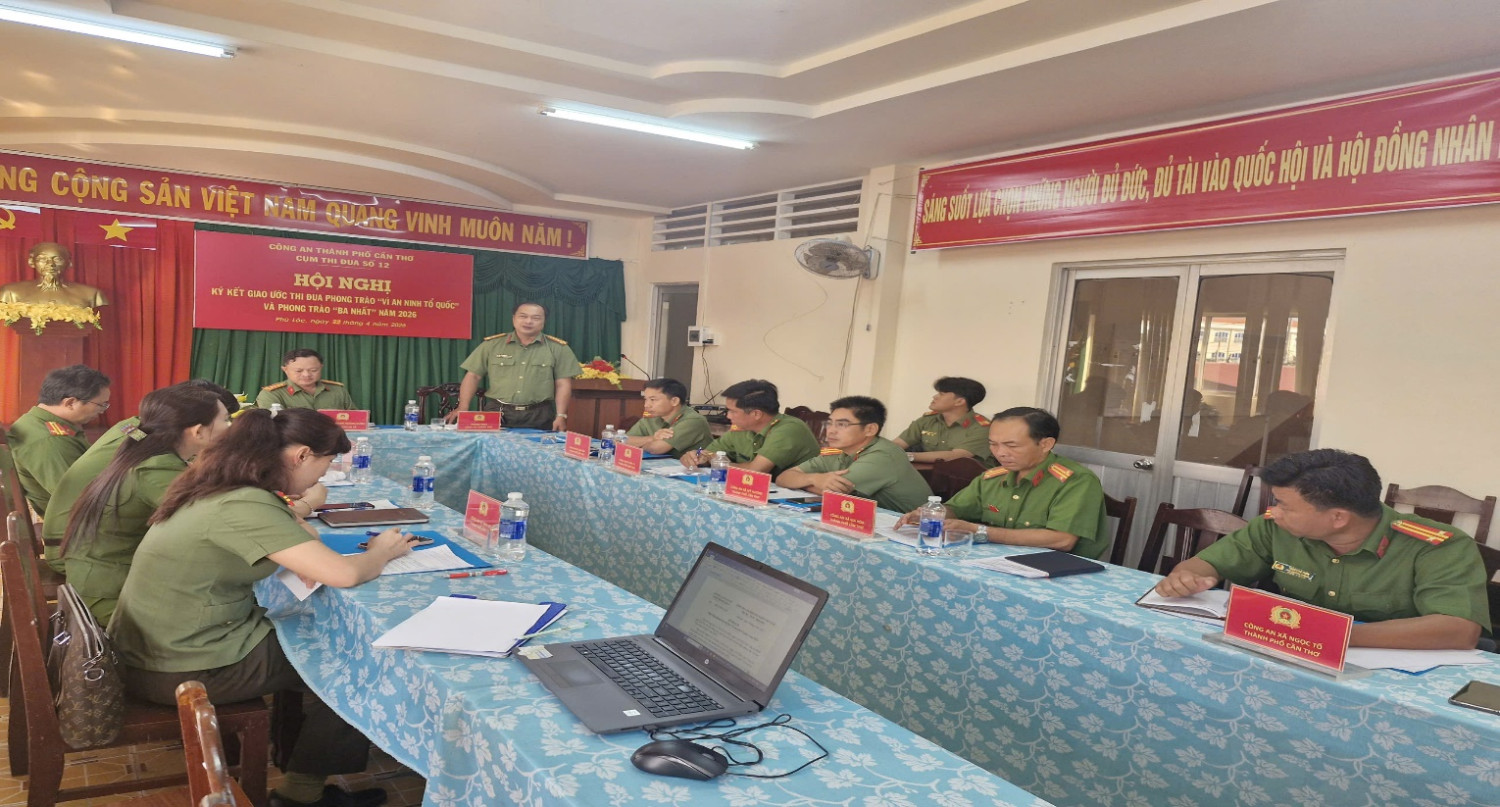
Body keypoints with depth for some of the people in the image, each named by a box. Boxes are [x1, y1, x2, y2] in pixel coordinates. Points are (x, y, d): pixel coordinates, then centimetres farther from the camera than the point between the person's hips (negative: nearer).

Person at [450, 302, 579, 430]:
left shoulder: (558, 348, 3)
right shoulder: (492, 345, 6)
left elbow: (563, 384, 1)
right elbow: (473, 376, 7)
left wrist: (561, 416, -8)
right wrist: (463, 407, -3)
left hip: (539, 417, -1)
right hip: (496, 414, 1)